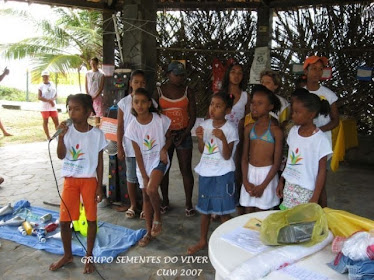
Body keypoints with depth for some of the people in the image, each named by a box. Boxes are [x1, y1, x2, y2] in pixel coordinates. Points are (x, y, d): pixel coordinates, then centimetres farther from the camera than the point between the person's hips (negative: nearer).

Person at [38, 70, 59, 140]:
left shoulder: (52, 84, 7)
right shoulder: (41, 86, -3)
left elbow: (56, 95, 7)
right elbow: (39, 97, -9)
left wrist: (52, 99, -13)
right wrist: (48, 100, -17)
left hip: (53, 106, 3)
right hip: (45, 106, -3)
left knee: (56, 121, 1)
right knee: (45, 121, 2)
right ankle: (48, 137, 7)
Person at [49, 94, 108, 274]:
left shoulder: (97, 134, -8)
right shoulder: (67, 131, -4)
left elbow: (99, 162, -3)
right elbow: (61, 156, -10)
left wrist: (99, 186, -4)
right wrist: (61, 137, -24)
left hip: (89, 180, -2)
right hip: (70, 180, 2)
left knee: (91, 218, 6)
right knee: (64, 220, 6)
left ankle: (89, 256, 24)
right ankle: (67, 255, 28)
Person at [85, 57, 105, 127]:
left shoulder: (101, 74, -2)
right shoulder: (88, 73, 7)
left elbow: (101, 87, -4)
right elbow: (86, 86, 7)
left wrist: (95, 96, -11)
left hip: (97, 96, -2)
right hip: (89, 96, 2)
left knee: (98, 112, -1)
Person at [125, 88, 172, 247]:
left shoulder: (160, 120, -13)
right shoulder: (132, 127, -10)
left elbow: (169, 138, 3)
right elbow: (138, 154, -7)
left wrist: (164, 149, -19)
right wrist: (144, 176, -8)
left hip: (159, 160, -3)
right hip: (143, 164, 3)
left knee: (151, 189, -24)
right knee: (146, 196, 10)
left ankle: (157, 216, 7)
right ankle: (149, 232, 25)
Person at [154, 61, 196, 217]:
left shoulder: (187, 91, 2)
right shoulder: (159, 91, 1)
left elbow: (193, 115, 0)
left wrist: (184, 134, -8)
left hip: (183, 134, 0)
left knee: (186, 169, 0)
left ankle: (189, 203, 11)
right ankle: (165, 201, 24)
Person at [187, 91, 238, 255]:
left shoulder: (230, 129, -13)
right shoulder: (205, 125, 0)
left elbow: (227, 156, -15)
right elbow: (202, 151, 6)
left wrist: (223, 139, -31)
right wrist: (200, 138, -14)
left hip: (223, 174, -5)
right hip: (206, 172, 5)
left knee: (223, 210, 7)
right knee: (204, 209, 17)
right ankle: (203, 241, 34)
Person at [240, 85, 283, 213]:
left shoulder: (275, 130, -9)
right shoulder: (249, 128, 3)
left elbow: (277, 162, -9)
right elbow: (244, 157, 6)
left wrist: (263, 185, -12)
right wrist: (245, 181, -4)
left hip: (267, 174, -4)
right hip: (250, 172, 4)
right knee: (248, 212, 12)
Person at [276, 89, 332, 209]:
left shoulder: (320, 139, -14)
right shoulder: (293, 131, 2)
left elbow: (322, 170, -10)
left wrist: (315, 198, -10)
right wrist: (281, 181, 13)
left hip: (306, 190, -5)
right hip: (288, 186, 5)